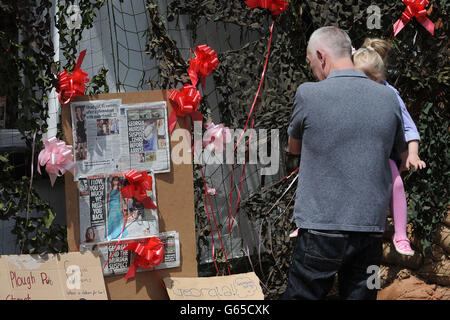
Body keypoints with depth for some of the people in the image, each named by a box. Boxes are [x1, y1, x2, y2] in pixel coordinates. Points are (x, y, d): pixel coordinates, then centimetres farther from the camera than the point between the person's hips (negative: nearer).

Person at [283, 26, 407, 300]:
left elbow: (293, 148, 10)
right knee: (361, 295, 12)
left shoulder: (308, 95, -7)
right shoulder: (388, 98, 3)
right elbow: (400, 156, 17)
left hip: (321, 229, -3)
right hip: (371, 228, 4)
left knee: (302, 294, 5)